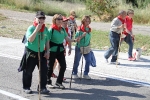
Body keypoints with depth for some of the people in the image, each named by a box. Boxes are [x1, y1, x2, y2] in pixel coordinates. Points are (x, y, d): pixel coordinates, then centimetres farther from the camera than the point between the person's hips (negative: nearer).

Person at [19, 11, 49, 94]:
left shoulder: (45, 29, 3)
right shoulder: (31, 28, -13)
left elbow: (47, 41, 12)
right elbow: (30, 39, -28)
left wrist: (47, 51, 6)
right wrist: (37, 29, -30)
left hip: (41, 52, 5)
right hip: (31, 52, -5)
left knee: (44, 70, 1)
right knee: (28, 71, 5)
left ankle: (42, 87, 12)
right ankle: (26, 87, 19)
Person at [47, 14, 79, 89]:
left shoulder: (62, 29, 6)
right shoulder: (51, 29, -13)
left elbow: (67, 38, 11)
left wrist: (74, 40, -5)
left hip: (60, 50, 6)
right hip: (52, 50, -6)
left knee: (63, 66, 3)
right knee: (50, 67, 6)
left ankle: (59, 82, 18)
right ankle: (48, 82, 22)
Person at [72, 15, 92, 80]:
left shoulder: (89, 29, 5)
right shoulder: (80, 29, -12)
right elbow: (76, 39, -15)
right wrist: (82, 35, -26)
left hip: (87, 48, 5)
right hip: (79, 47, -4)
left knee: (88, 60, -5)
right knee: (77, 61, 7)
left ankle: (85, 74, 8)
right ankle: (74, 73, 24)